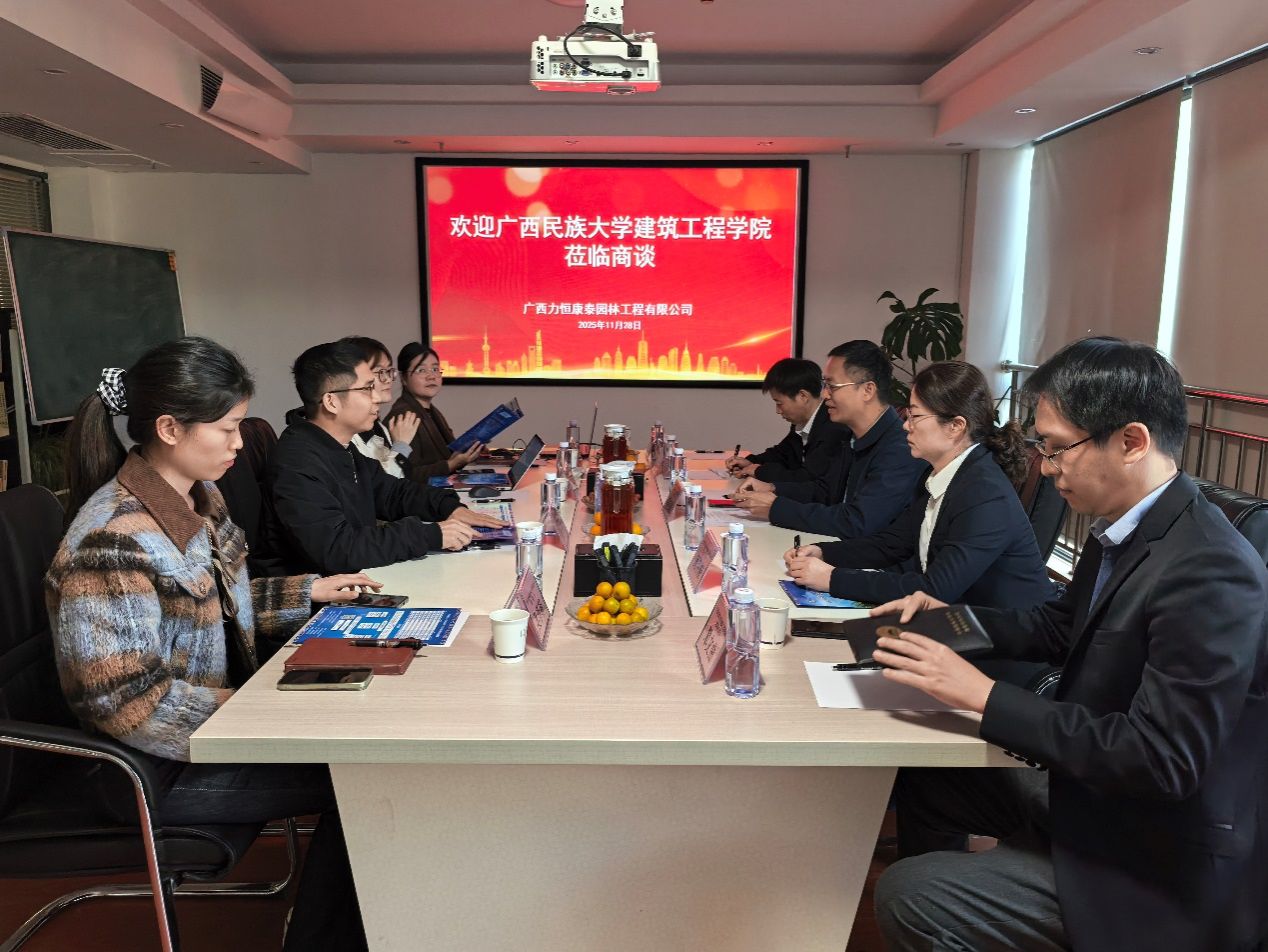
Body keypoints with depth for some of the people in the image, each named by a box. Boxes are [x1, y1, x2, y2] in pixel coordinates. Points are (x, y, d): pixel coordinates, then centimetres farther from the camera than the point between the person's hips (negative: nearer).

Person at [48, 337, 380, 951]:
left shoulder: (199, 497, 1)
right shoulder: (113, 542, -27)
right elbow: (130, 703, -27)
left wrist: (309, 592, 5)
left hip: (219, 706, 8)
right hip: (162, 766, -8)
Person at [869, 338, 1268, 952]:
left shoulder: (1210, 575, -28)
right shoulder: (1121, 532, -1)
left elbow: (1160, 758, -31)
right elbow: (1062, 629, 15)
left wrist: (984, 695, -28)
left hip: (1157, 871, -9)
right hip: (1087, 792, 9)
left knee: (906, 897, -14)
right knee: (922, 775, 17)